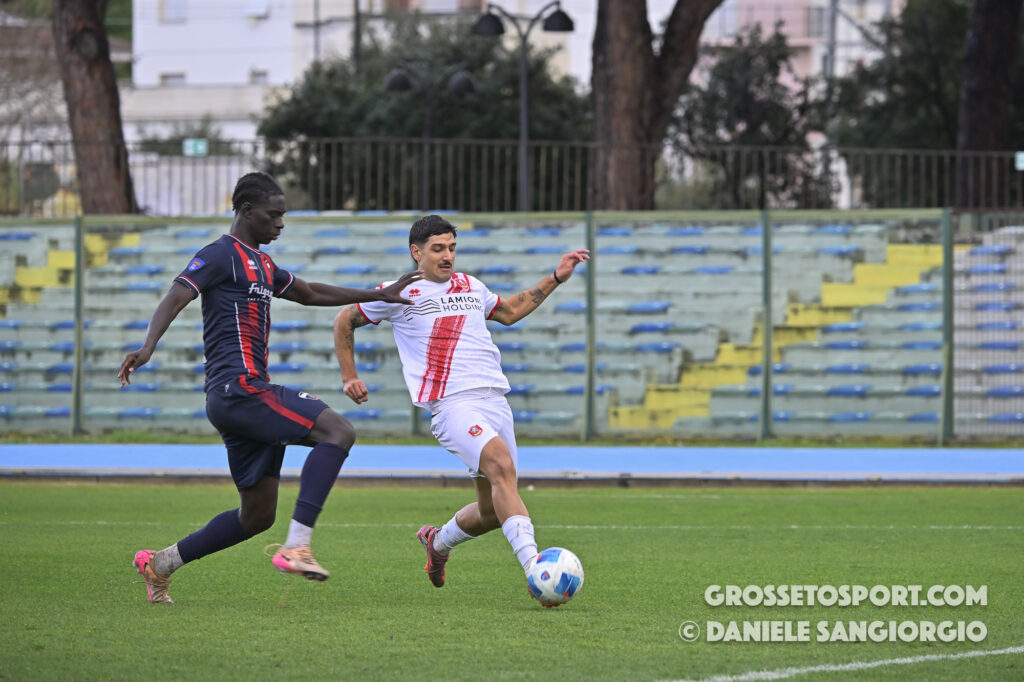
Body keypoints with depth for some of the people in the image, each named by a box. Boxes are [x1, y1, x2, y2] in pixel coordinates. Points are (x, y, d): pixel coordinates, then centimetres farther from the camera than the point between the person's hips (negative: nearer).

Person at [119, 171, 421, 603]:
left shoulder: (260, 263, 25)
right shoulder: (220, 255, -4)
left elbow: (309, 293, 37)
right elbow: (174, 299, -17)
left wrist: (379, 295, 36)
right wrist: (148, 347, -35)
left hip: (249, 395, 10)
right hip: (237, 388, -10)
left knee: (258, 516, 11)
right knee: (337, 431, -22)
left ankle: (160, 563, 18)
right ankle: (296, 548, -29)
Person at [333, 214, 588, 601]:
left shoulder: (470, 287, 20)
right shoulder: (401, 294, 4)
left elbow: (509, 313, 39)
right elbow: (344, 322, 17)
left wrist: (556, 278, 33)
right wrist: (349, 377, 13)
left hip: (495, 400, 7)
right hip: (451, 405, -7)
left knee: (494, 511, 6)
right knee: (502, 464, -32)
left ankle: (438, 542, 38)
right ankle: (533, 567, -41)